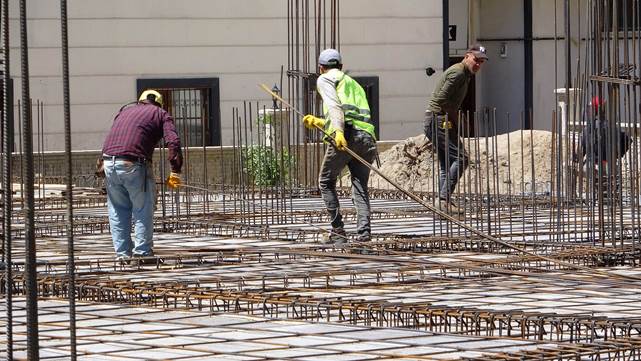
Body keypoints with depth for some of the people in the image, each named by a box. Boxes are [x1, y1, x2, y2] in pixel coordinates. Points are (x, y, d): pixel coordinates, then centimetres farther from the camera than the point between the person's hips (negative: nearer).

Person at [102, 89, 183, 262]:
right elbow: (173, 142, 0)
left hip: (109, 162, 4)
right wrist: (175, 172, -1)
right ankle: (142, 252, 7)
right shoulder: (161, 114, 15)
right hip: (133, 164, -4)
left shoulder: (126, 109, 29)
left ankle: (122, 252, 16)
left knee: (118, 210, 16)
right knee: (143, 209, 8)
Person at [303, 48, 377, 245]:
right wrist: (318, 122, 49)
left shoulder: (325, 80, 13)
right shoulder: (354, 84, 35)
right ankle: (364, 231, -19)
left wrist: (338, 131, -22)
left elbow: (334, 106, -7)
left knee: (326, 182, 10)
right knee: (360, 188, 2)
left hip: (347, 134, -6)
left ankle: (338, 231, 2)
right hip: (367, 136, 6)